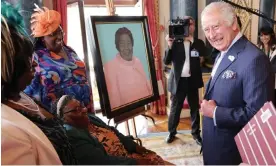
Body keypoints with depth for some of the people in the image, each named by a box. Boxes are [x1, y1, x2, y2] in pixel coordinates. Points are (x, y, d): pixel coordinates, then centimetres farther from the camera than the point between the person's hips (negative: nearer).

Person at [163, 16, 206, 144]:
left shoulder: (198, 43, 4)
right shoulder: (175, 42, -1)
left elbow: (203, 54, -12)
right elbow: (166, 61, -7)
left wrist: (192, 40, -18)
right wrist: (170, 46, -20)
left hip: (192, 80, 1)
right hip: (178, 81, -1)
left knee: (195, 108, 13)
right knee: (175, 108, 10)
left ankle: (196, 133, 29)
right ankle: (172, 132, 28)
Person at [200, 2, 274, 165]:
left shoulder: (254, 59, -24)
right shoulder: (223, 54, 7)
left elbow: (256, 114, -27)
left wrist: (215, 113, -20)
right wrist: (207, 105, -3)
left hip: (231, 150, -8)